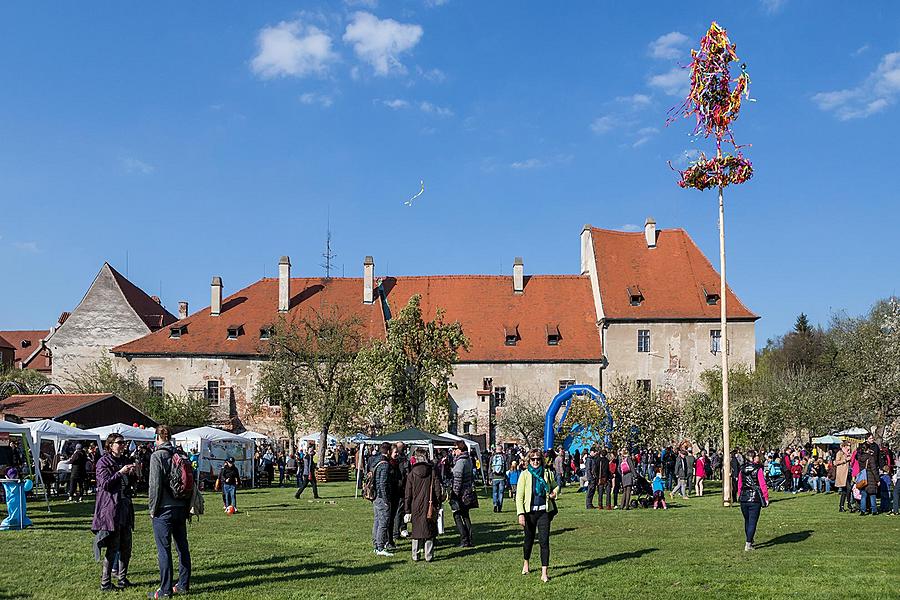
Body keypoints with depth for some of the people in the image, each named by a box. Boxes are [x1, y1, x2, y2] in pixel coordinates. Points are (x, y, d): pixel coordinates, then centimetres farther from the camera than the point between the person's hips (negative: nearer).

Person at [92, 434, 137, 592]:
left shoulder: (123, 461, 16)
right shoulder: (104, 462, -6)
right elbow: (105, 484, -15)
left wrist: (131, 474, 6)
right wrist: (120, 472, -22)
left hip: (124, 506, 8)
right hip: (110, 508, -8)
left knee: (126, 547, 10)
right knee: (113, 548, -6)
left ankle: (123, 579, 21)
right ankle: (105, 583, 2)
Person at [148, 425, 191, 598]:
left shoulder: (157, 456, -10)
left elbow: (155, 484, -14)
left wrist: (153, 508, -4)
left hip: (164, 510, -6)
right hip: (181, 508, 6)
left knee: (164, 550, -1)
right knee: (182, 547, 12)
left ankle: (165, 590, 3)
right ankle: (183, 585, 21)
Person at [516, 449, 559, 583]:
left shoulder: (547, 474, 3)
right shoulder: (525, 474, -3)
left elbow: (556, 486, 23)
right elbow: (519, 496, -5)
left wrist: (554, 493, 0)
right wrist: (520, 514, -13)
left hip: (544, 512, 1)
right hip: (530, 511, -1)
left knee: (544, 541, -7)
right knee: (529, 539, 14)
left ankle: (544, 573, -6)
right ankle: (526, 563, 40)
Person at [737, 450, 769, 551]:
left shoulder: (742, 469, 6)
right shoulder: (758, 469, -10)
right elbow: (762, 484, -12)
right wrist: (766, 497, -4)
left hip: (743, 498, 5)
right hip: (755, 499, -5)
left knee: (747, 521, 19)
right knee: (752, 521, 0)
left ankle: (749, 541, 32)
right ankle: (748, 543, -6)